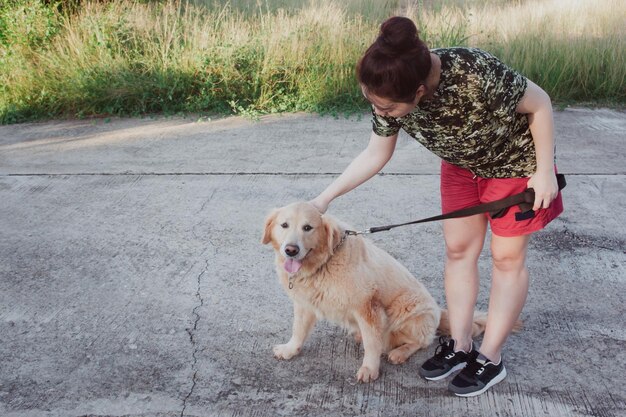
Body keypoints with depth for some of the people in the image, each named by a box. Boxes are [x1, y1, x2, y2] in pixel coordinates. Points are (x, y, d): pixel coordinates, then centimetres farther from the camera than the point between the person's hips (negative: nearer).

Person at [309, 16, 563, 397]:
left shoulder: (476, 75, -42)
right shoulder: (392, 94, -24)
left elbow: (540, 103, -24)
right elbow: (375, 155, -8)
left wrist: (545, 171, -21)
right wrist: (325, 198, -9)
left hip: (515, 161, -5)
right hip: (462, 163, 5)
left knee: (508, 257, 2)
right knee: (459, 250, 8)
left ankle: (491, 358, 14)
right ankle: (460, 345, 22)